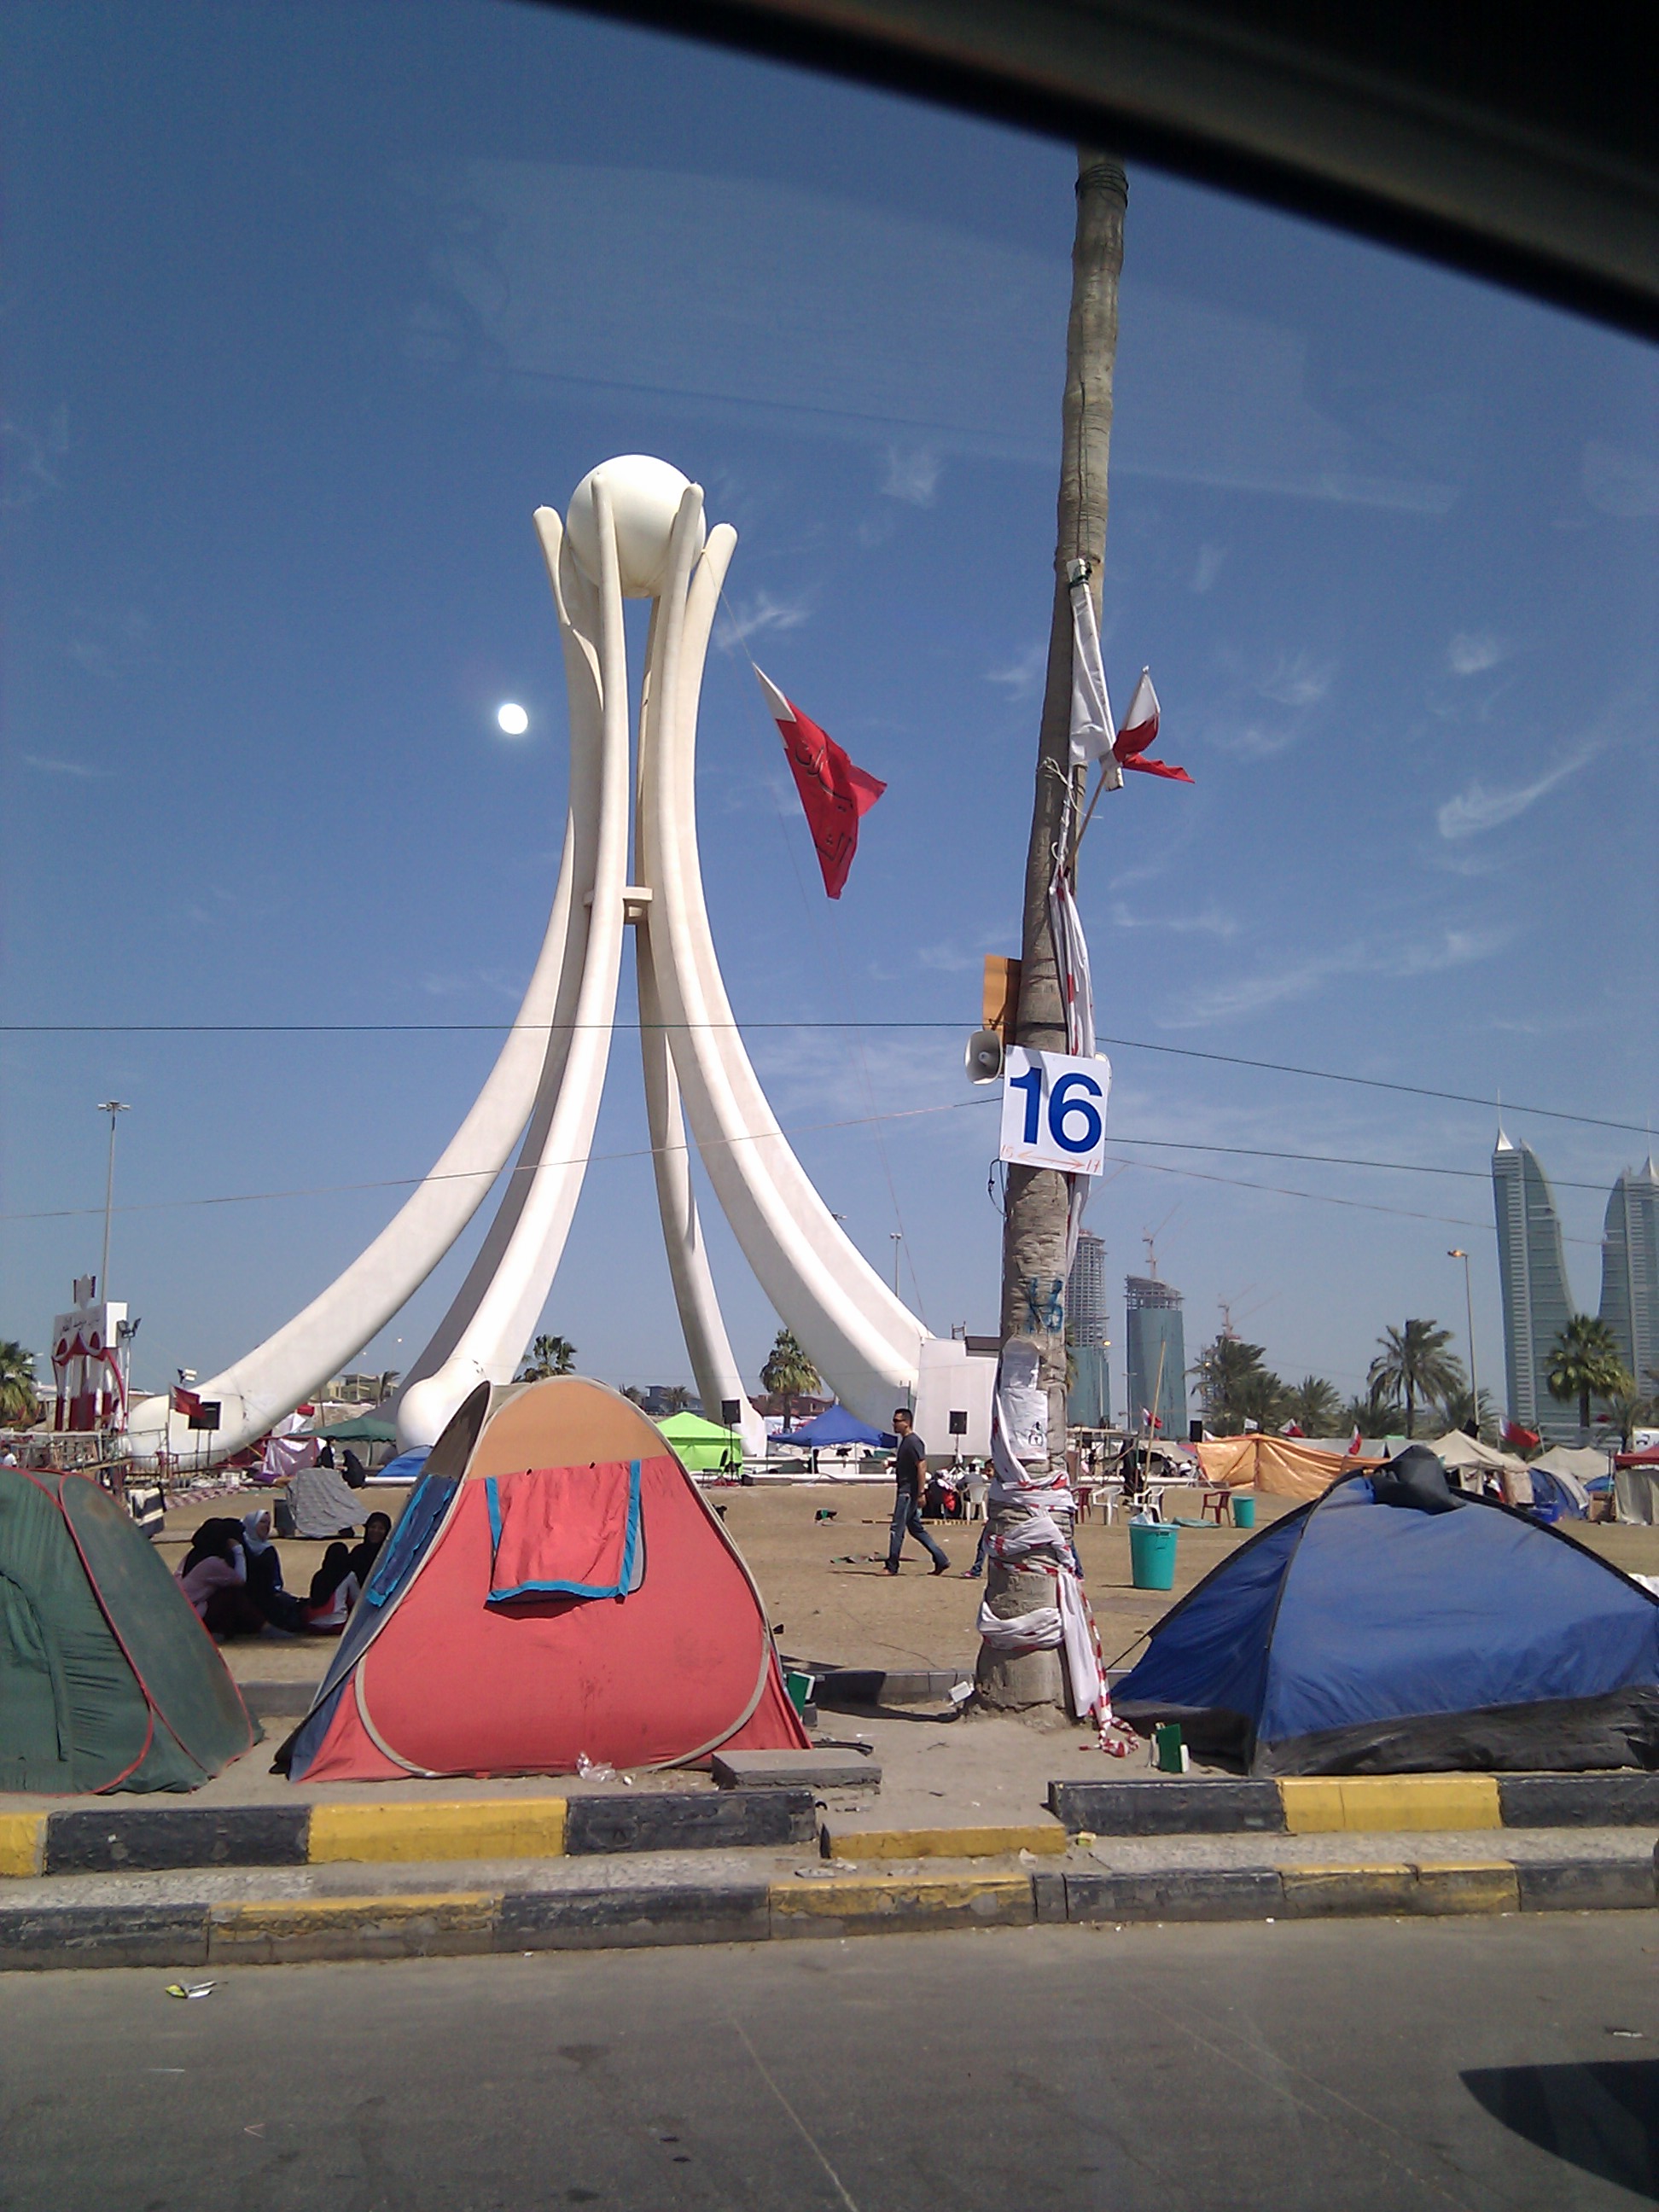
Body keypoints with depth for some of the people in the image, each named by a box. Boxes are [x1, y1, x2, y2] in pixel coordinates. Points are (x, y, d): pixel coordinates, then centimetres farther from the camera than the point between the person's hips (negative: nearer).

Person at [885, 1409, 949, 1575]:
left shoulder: (913, 1442, -15)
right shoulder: (905, 1441, 16)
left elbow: (922, 1466, -21)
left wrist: (920, 1494, -23)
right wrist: (892, 1463, 12)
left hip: (909, 1492, -10)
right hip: (904, 1491, 10)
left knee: (897, 1528, -5)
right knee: (915, 1528, 12)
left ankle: (891, 1567, 2)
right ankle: (941, 1561, 15)